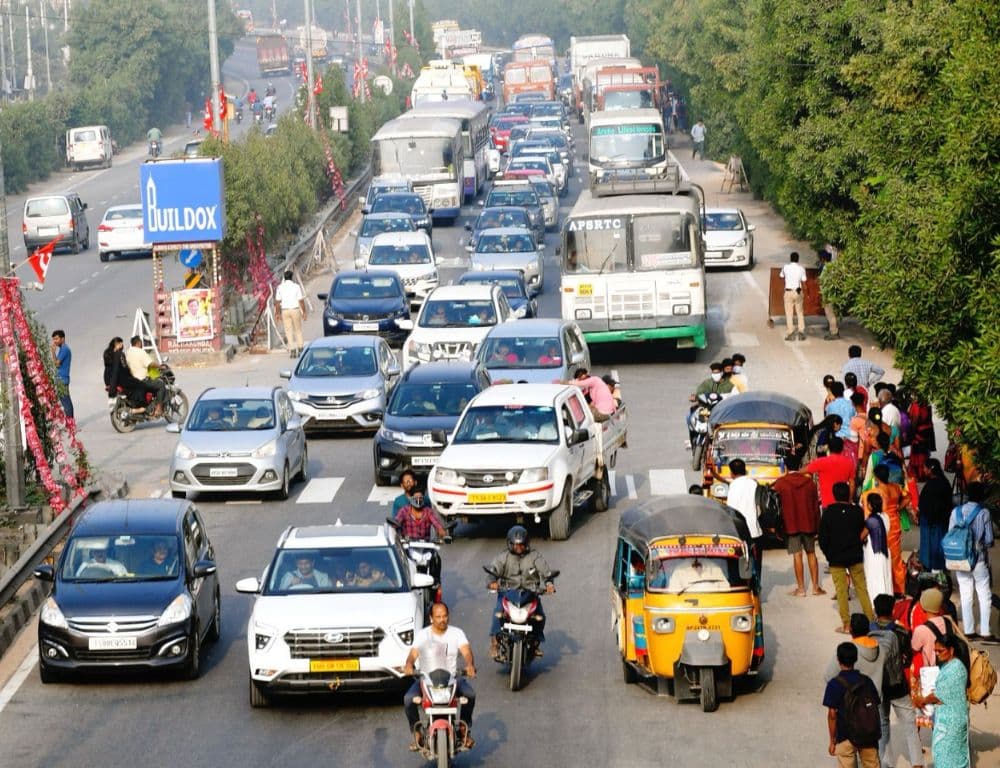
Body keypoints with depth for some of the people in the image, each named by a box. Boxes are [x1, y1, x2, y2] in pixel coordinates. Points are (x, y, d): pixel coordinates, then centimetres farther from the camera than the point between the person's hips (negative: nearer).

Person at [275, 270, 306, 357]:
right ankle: (300, 349, 11)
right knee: (298, 330, 11)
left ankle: (292, 350, -1)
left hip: (285, 311, 1)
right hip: (295, 310, -1)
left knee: (288, 331, 5)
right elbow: (301, 301, -6)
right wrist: (304, 312, 1)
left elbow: (278, 301, 1)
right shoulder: (296, 286, -6)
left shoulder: (280, 287, 0)